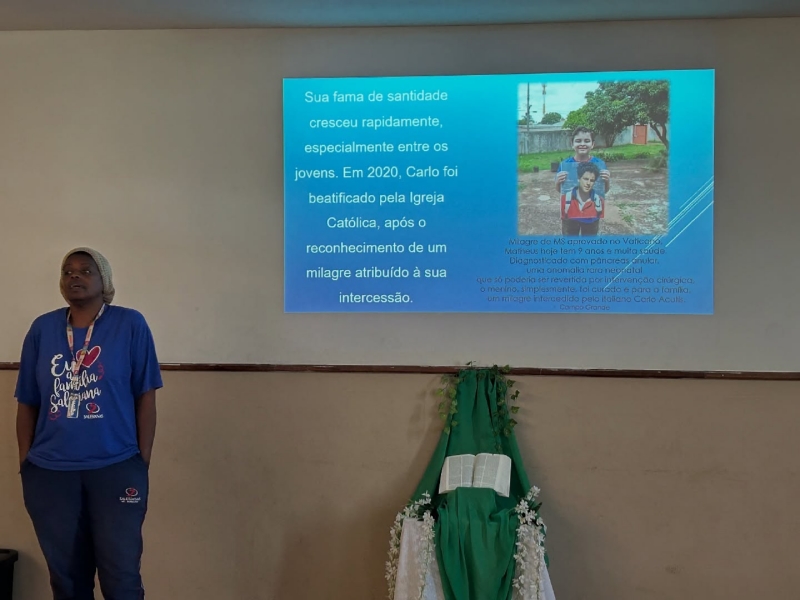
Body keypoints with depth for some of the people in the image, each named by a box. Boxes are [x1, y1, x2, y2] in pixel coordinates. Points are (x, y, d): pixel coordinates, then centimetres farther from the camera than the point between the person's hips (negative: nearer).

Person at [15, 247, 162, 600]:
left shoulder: (130, 325, -2)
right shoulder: (42, 329, 6)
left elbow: (145, 396, -2)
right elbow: (26, 403, 9)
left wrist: (143, 460, -5)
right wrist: (24, 462, 6)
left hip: (116, 468, -3)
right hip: (49, 473, 3)